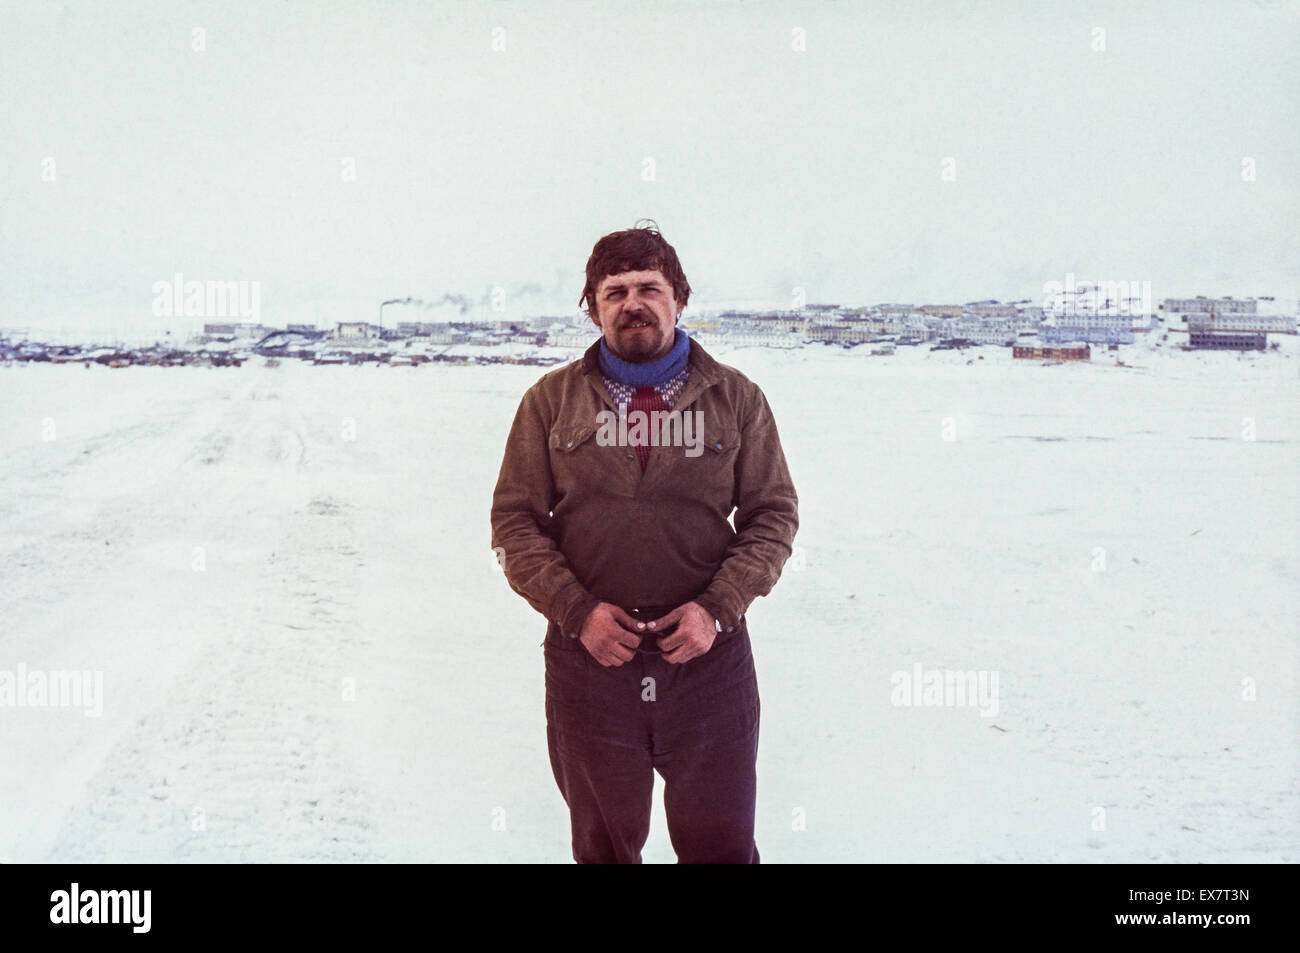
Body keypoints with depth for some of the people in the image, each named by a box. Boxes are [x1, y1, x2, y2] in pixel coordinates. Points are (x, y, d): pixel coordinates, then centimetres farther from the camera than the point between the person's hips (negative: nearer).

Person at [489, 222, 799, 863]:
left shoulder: (736, 397, 4)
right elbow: (514, 522, 3)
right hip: (589, 660, 1)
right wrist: (577, 610, -11)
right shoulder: (551, 400, 4)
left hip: (710, 659, 0)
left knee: (721, 844, 11)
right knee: (602, 845, 17)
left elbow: (773, 514, 4)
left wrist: (717, 607, -10)